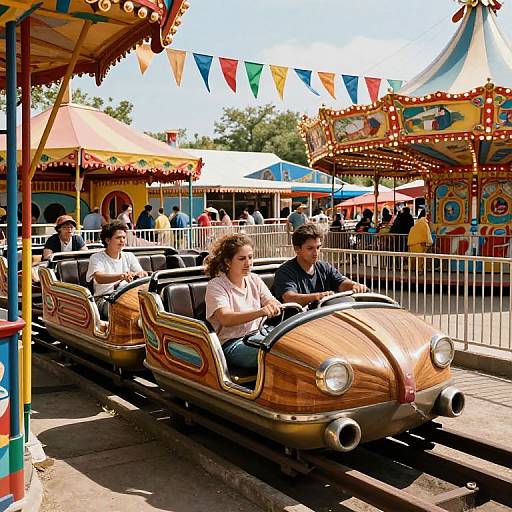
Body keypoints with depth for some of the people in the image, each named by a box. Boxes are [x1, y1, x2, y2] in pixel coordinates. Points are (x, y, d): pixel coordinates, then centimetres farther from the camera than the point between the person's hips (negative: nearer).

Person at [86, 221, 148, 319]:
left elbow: (142, 273, 3)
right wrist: (121, 276, -39)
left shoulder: (129, 257, 17)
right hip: (104, 299, -3)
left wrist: (141, 274, -25)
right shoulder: (97, 258, 2)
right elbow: (99, 278, -19)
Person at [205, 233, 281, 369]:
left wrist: (275, 306, -24)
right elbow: (225, 319, -24)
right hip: (231, 344, -6)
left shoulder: (254, 280, 13)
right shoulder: (215, 285, -7)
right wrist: (260, 312, -40)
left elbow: (273, 305, 3)